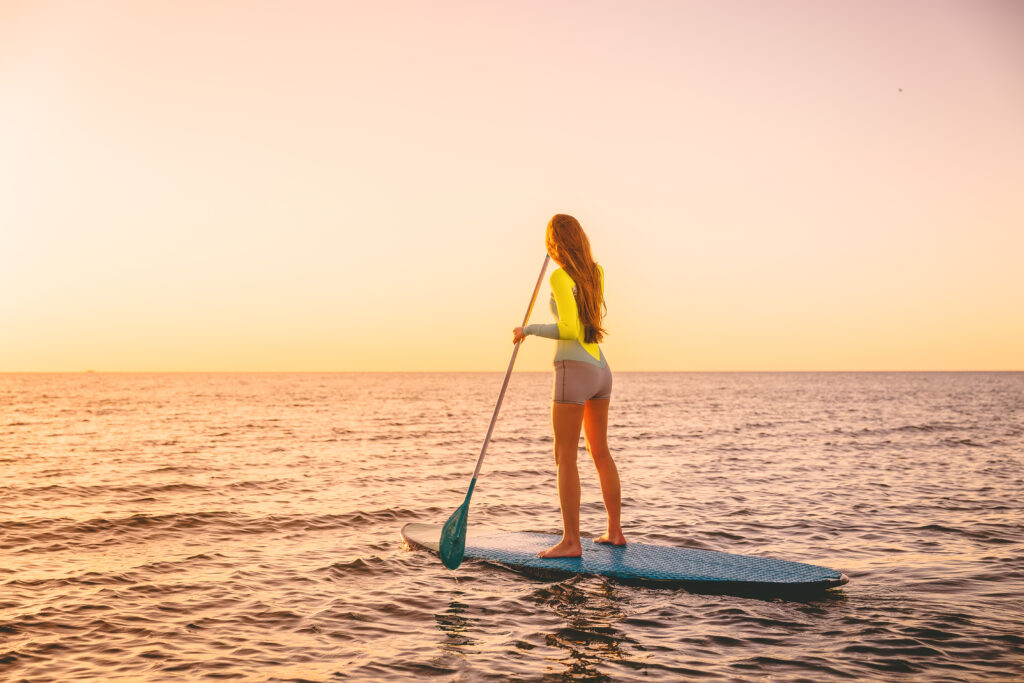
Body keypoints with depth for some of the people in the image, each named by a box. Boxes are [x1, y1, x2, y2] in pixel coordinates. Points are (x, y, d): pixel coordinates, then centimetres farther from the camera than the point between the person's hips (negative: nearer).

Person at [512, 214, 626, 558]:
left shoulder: (560, 276, -13)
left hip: (574, 371, -8)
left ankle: (571, 541, -3)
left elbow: (569, 329, -23)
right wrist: (571, 257, 43)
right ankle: (615, 531, 23)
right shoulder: (596, 272, 9)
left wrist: (529, 329, -9)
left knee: (565, 457, -3)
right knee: (600, 452, 17)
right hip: (601, 369, 8)